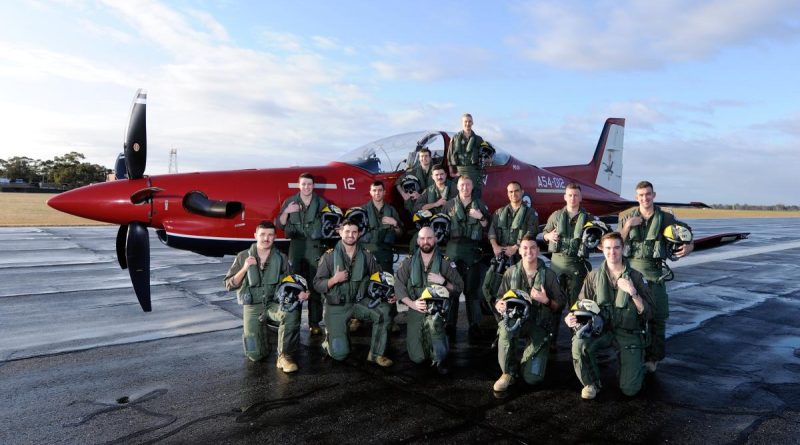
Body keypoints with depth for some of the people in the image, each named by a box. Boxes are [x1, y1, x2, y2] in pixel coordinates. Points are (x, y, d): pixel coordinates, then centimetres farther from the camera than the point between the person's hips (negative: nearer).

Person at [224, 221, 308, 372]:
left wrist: (298, 295, -17)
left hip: (275, 303, 0)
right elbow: (229, 285, 0)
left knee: (292, 313, -36)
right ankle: (261, 329, 29)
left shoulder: (281, 258, 0)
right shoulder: (243, 257, -1)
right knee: (256, 355, -5)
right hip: (252, 307, 0)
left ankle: (284, 355, -17)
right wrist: (245, 268, -16)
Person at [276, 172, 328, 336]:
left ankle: (315, 323, 2)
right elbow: (280, 225, 5)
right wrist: (286, 212, -10)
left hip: (315, 246, 0)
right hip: (296, 244, 0)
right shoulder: (290, 202, 9)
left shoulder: (321, 202, 9)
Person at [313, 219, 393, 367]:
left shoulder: (366, 255, 0)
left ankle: (376, 353, -8)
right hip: (336, 306, -2)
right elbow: (317, 284, -6)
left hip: (359, 302, 2)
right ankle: (330, 336, 27)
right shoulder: (329, 256, -5)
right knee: (340, 354, -11)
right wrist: (334, 280, -24)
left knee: (384, 309, -27)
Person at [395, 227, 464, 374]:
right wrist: (412, 304, -16)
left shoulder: (445, 262, 0)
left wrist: (443, 282, -18)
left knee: (433, 321, -35)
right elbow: (398, 286, -4)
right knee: (417, 358, -1)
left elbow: (459, 289, -1)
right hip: (415, 310, 1)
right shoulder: (408, 262, 3)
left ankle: (440, 359, -6)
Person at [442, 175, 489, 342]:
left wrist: (481, 217, -8)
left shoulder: (480, 205, 12)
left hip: (473, 249, 0)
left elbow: (488, 227, 10)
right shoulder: (449, 205, 11)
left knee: (472, 288, 1)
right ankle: (450, 324, 4)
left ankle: (474, 325, 4)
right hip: (453, 248, 0)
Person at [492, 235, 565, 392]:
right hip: (515, 318, 1)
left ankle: (524, 363, 27)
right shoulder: (511, 272, 1)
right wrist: (500, 305, -20)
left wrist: (546, 300, -19)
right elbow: (499, 299, 4)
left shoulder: (548, 274, -1)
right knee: (505, 329, -39)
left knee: (532, 378, -12)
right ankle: (508, 372, -14)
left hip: (539, 325, 0)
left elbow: (560, 305, 1)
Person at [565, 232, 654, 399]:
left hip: (628, 332, -1)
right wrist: (572, 318, -18)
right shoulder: (594, 276, 0)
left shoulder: (635, 276, -3)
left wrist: (633, 293, -22)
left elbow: (648, 313, -6)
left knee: (630, 389, -8)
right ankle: (591, 383, -4)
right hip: (601, 329, 1)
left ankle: (635, 363, 28)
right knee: (579, 343, -33)